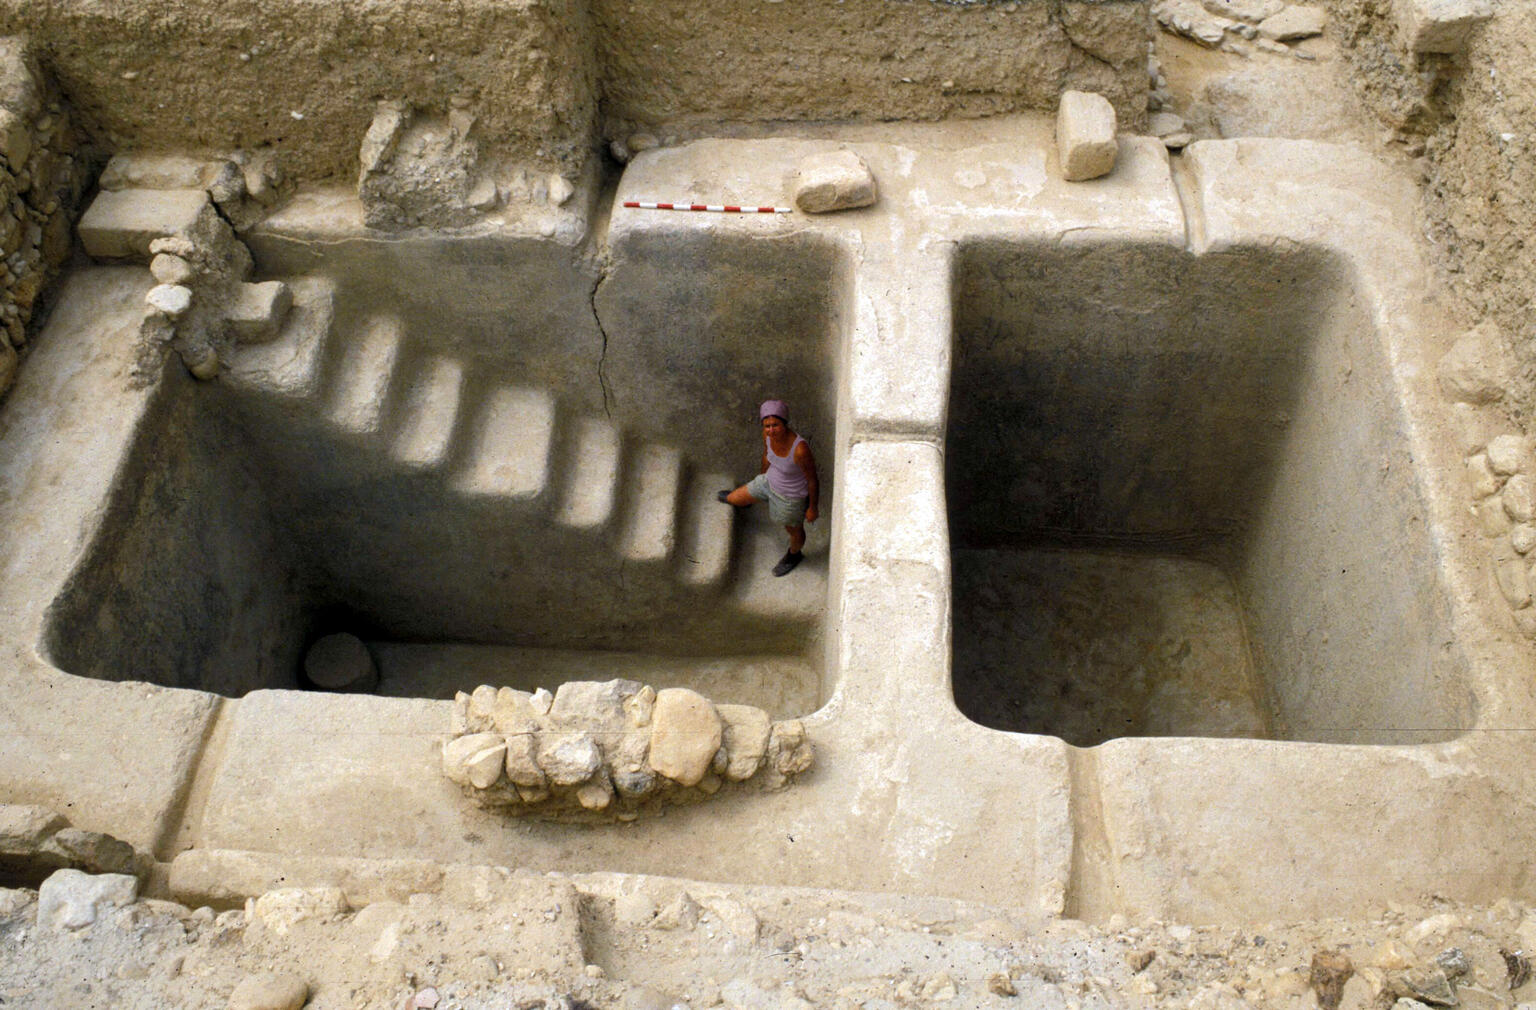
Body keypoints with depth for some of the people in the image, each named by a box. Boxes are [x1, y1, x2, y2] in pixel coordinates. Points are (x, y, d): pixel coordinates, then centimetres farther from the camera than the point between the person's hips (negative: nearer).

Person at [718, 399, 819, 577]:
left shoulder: (800, 449, -41)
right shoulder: (767, 435, -23)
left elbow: (812, 480, -25)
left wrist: (812, 508, -12)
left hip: (791, 496, -6)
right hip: (769, 481, 6)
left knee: (793, 529, 25)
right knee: (733, 499, 25)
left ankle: (794, 555, 60)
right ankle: (741, 499, 65)